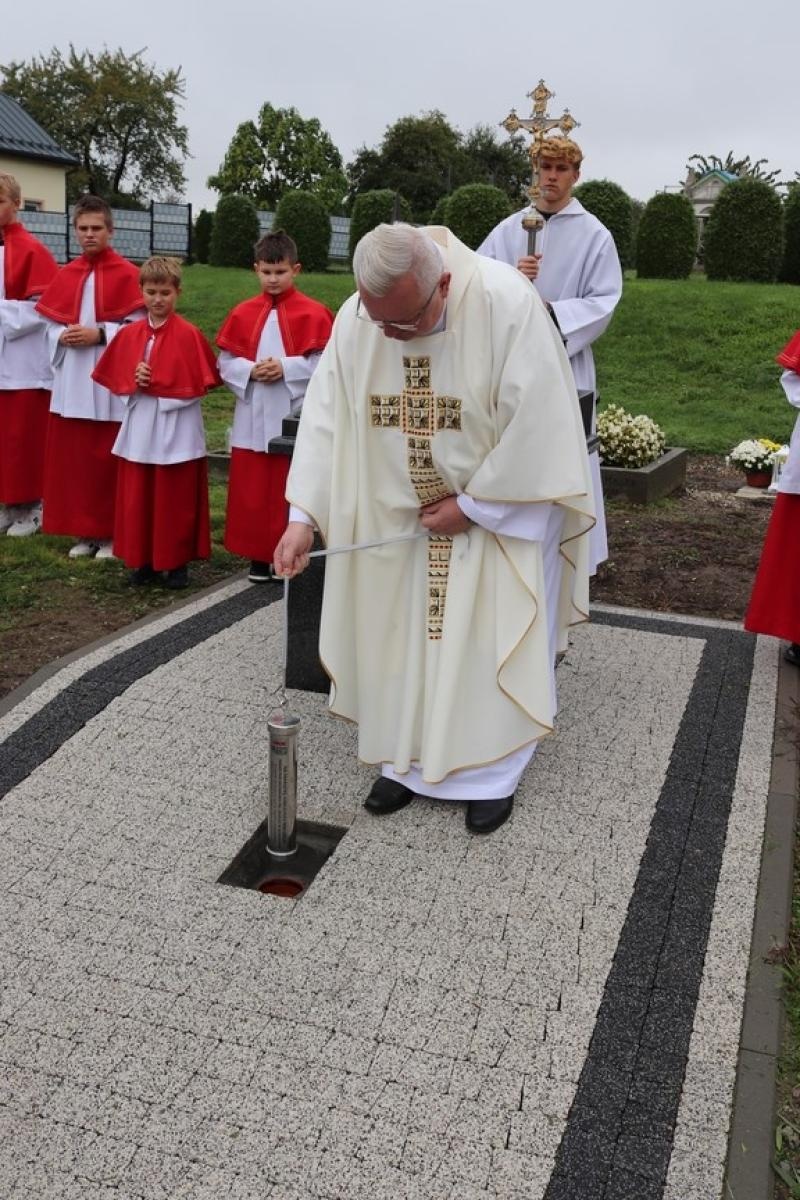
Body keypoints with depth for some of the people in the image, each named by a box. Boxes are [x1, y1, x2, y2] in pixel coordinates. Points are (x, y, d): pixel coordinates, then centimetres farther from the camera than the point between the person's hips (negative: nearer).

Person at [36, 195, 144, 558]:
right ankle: (84, 531, 19)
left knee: (107, 460, -1)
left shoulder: (127, 274, -4)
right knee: (72, 458, 8)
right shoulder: (65, 275, 11)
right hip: (71, 382, 5)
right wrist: (62, 337, -8)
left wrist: (99, 334, -18)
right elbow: (50, 324, 13)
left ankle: (111, 533, 10)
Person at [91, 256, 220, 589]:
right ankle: (143, 561, 21)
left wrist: (154, 384, -13)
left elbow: (198, 383, -10)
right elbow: (115, 379, 10)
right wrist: (134, 382, -11)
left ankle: (177, 562, 15)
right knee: (138, 499, 9)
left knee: (176, 501, 3)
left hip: (177, 432, -4)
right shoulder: (128, 334, 6)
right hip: (139, 430, 4)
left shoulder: (189, 335, -8)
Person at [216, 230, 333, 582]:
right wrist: (251, 371, -13)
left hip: (296, 417, -3)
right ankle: (259, 555, 18)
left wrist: (286, 368, -18)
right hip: (253, 417, 3)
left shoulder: (313, 313, -3)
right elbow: (226, 363, 6)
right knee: (253, 492, 7)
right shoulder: (242, 314, 7)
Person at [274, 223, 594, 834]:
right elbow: (326, 416, -10)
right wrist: (303, 515, -18)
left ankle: (492, 774, 16)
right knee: (400, 636, 8)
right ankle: (409, 760, 24)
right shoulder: (357, 318, -14)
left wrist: (473, 505, -18)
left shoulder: (507, 304, -27)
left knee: (490, 641, 0)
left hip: (501, 507, -4)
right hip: (400, 513, 4)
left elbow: (536, 424, -24)